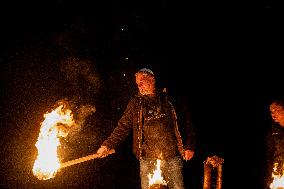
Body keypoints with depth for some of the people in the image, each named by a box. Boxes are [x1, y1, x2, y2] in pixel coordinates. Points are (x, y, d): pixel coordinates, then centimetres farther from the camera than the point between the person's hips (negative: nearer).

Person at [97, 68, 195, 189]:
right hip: (147, 159, 1)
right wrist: (108, 145, -6)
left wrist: (189, 147, 5)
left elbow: (187, 122, 11)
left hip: (172, 157, 0)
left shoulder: (169, 99, 8)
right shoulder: (135, 104, 10)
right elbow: (123, 127, 5)